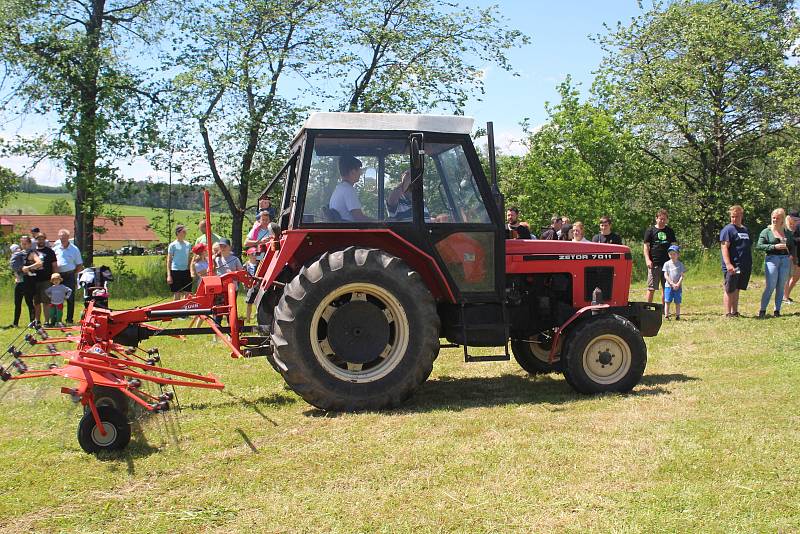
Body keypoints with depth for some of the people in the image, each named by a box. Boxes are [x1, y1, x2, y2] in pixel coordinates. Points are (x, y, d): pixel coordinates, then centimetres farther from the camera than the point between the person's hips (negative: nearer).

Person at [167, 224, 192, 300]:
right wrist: (168, 275, -10)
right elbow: (169, 261, -4)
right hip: (176, 271, -5)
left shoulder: (188, 245, 9)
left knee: (187, 293, 4)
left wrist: (191, 271, 10)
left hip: (186, 271, 5)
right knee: (177, 294, 0)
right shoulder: (173, 245, -4)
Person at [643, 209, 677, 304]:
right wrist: (647, 260, -14)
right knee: (651, 288, -4)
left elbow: (674, 246, 17)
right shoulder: (650, 231, 3)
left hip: (667, 263, 4)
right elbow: (646, 246, -1)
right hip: (654, 264, -4)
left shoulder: (670, 231, 15)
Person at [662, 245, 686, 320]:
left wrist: (678, 284, -14)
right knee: (667, 301, -2)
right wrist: (672, 284, -12)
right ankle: (666, 315, 0)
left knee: (677, 302, 4)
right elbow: (666, 275, -3)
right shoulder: (667, 264, 2)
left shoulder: (680, 264, 4)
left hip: (678, 287, 0)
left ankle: (677, 315, 8)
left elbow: (682, 276, 0)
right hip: (668, 286, 0)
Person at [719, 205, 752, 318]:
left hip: (745, 266, 7)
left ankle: (735, 312, 19)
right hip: (732, 267, -7)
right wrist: (728, 264, -25)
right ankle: (728, 313, -1)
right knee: (729, 290, -4)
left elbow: (749, 247, 26)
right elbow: (724, 247, -15)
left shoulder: (746, 230, 18)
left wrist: (750, 264, 21)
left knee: (736, 290, 13)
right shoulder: (727, 230, -7)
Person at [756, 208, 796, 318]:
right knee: (770, 287, -10)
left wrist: (792, 255, 3)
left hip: (785, 260, 4)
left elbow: (792, 246, 23)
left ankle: (777, 310, 11)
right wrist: (774, 246, -16)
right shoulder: (766, 232, 2)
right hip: (772, 259, -4)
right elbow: (759, 246, -6)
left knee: (781, 287, 5)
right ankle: (762, 310, -4)